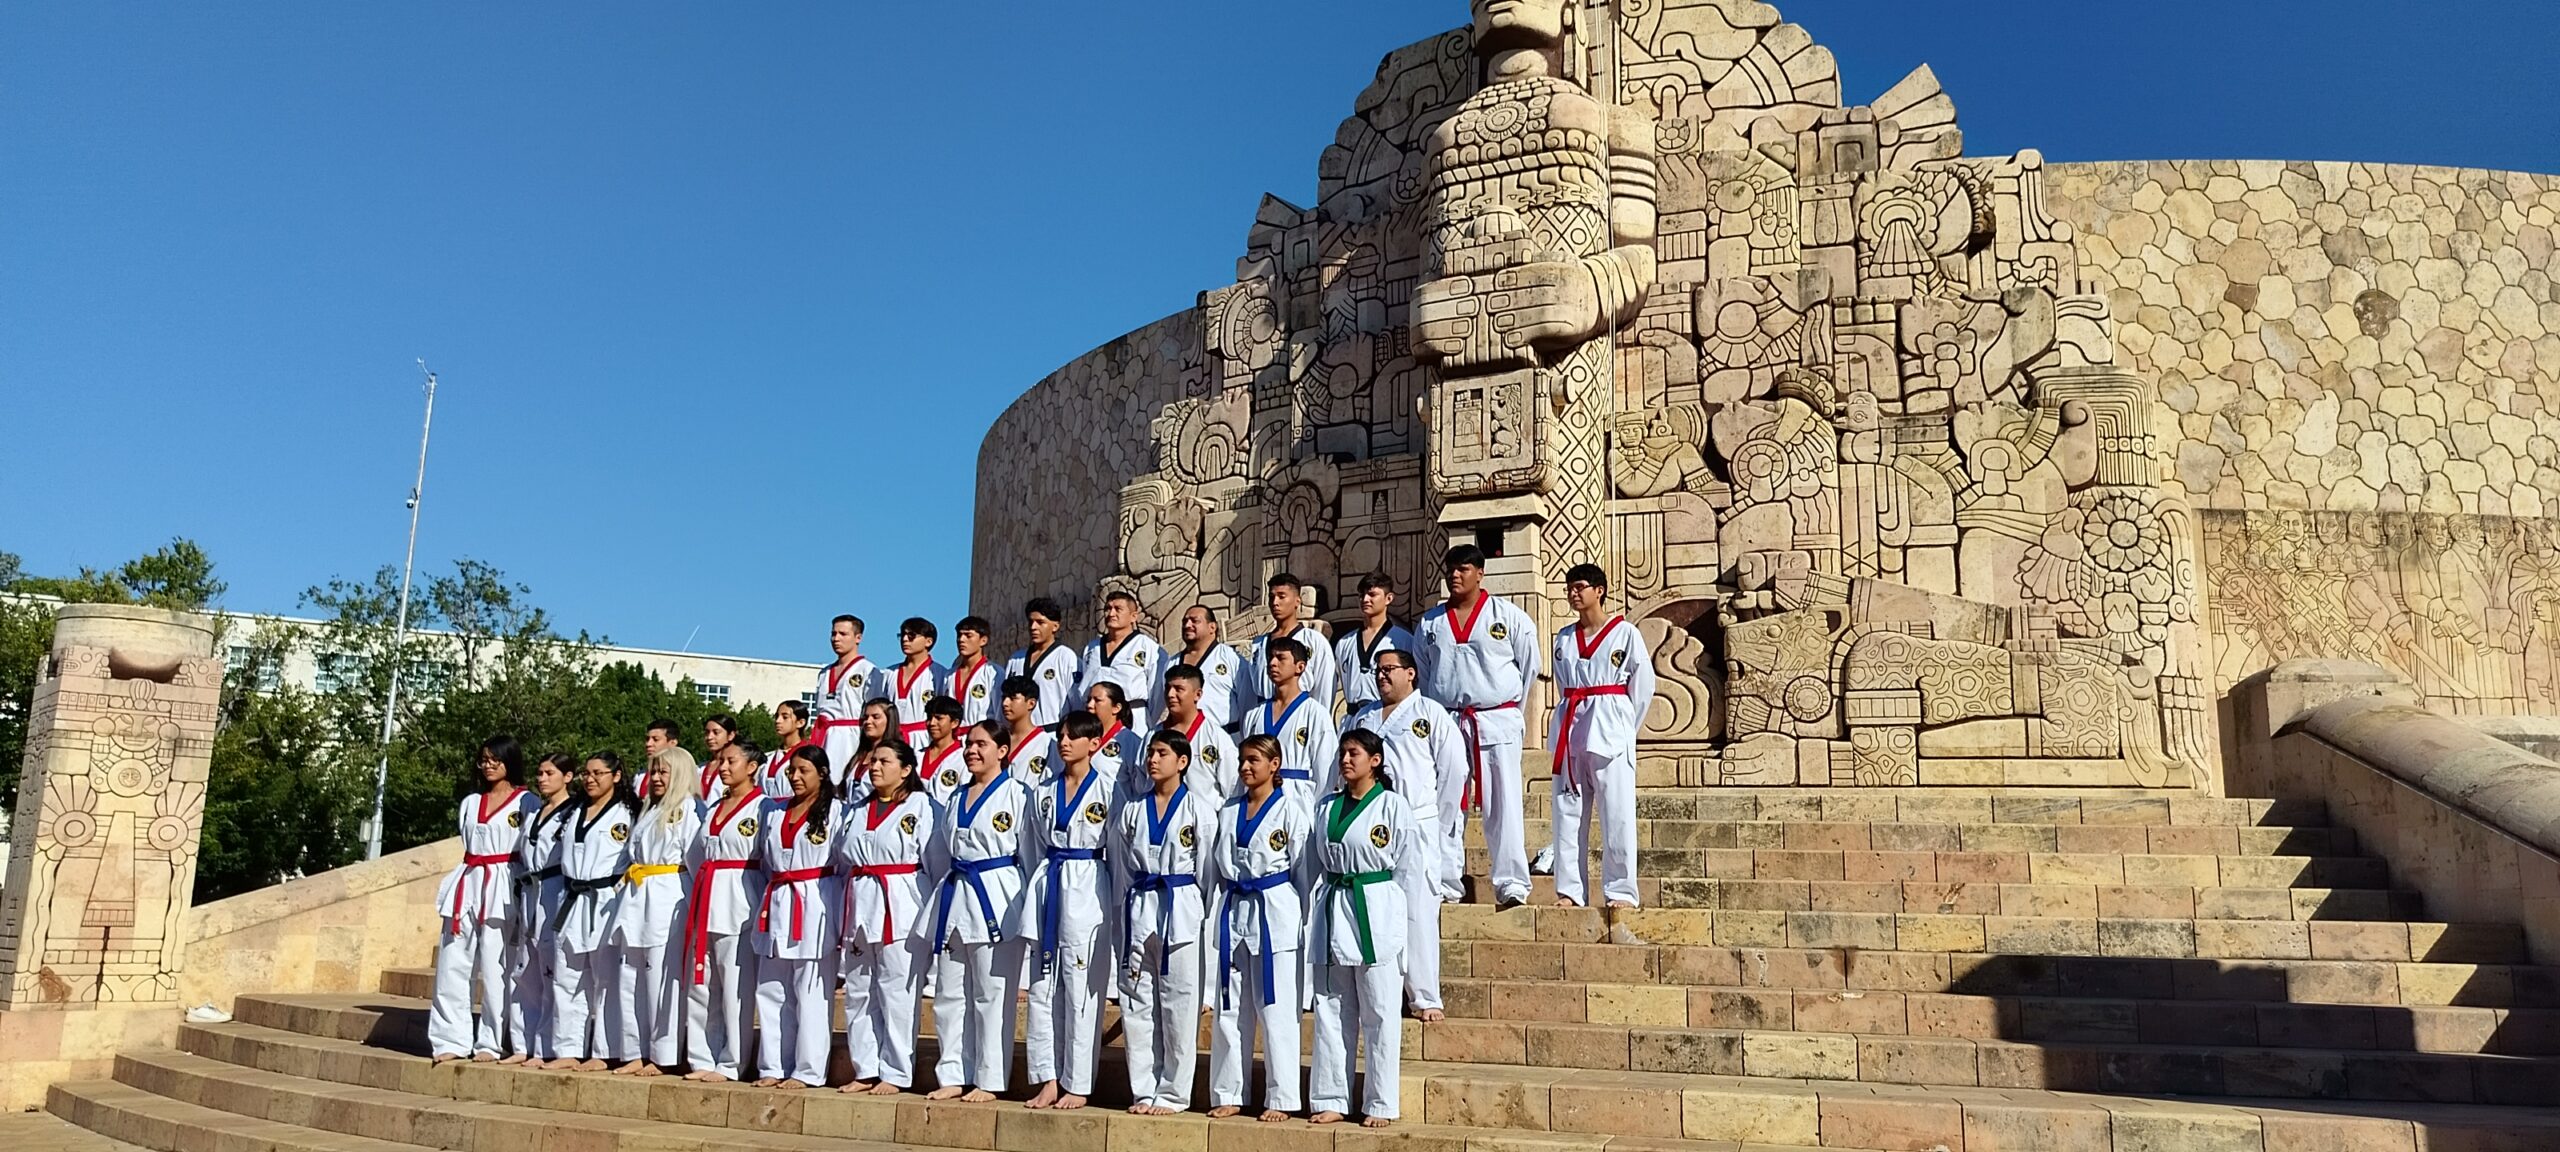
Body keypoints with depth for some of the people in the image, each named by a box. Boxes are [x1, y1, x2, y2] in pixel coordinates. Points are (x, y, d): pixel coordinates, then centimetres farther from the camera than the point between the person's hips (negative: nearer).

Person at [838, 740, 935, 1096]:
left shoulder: (920, 806, -1)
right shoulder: (858, 811, 18)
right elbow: (845, 860, 20)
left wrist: (929, 914, -10)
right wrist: (847, 913, 12)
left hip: (900, 907, -7)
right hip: (860, 906, 7)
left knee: (897, 993, -4)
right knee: (857, 992, 9)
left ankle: (895, 1073, 3)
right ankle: (865, 1070, 17)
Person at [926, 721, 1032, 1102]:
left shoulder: (1016, 794, -4)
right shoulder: (957, 797, 16)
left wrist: (1025, 904, -7)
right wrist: (946, 890, 16)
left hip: (996, 898, -7)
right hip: (955, 898, 7)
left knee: (992, 995, -2)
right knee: (949, 992, 9)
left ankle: (988, 1080, 6)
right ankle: (953, 1076, 17)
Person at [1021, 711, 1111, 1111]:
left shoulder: (1107, 790, -3)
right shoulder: (1043, 791, 11)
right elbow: (1034, 848, 16)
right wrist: (1034, 892, 10)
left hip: (1087, 890, -5)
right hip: (1047, 887, 5)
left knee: (1081, 990, -2)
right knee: (1043, 986, 5)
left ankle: (1077, 1085, 6)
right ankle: (1048, 1079, 12)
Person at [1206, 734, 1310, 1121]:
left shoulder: (1290, 812, -2)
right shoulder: (1227, 813, 11)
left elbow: (1302, 871, -1)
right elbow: (1215, 865, 16)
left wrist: (1304, 918, -1)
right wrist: (1214, 914, 11)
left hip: (1275, 912, -5)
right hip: (1233, 911, 5)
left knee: (1276, 1008, -1)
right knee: (1230, 1008, 8)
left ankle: (1280, 1098, 6)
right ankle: (1228, 1094, 17)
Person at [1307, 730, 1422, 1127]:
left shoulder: (1392, 804, -3)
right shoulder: (1326, 807, 12)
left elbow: (1407, 863, -2)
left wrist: (1377, 896, -1)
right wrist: (1334, 896, 7)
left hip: (1376, 914, -5)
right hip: (1333, 911, 5)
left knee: (1380, 1013, -1)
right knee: (1330, 1010, 7)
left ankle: (1379, 1105, 7)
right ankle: (1331, 1099, 15)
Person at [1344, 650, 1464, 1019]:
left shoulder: (1432, 715, 2)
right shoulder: (1362, 718, 17)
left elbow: (1453, 770, 0)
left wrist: (1432, 811, 3)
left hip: (1416, 829, -5)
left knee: (1418, 914, -6)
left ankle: (1425, 998, -2)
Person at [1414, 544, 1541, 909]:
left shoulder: (1509, 616, 2)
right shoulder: (1430, 623, 11)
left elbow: (1528, 667, 8)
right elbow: (1421, 674, 18)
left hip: (1497, 722, -3)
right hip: (1445, 724, 3)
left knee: (1503, 807, -4)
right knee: (1445, 808, 5)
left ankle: (1512, 886, 0)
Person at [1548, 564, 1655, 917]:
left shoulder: (1625, 633, -1)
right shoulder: (1564, 638, 13)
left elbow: (1644, 685, 0)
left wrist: (1624, 728, 1)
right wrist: (1575, 719, 10)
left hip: (1609, 731, -5)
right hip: (1570, 728, 5)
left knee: (1617, 814, -5)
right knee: (1568, 813, 4)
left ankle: (1621, 891, 0)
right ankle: (1570, 890, 10)